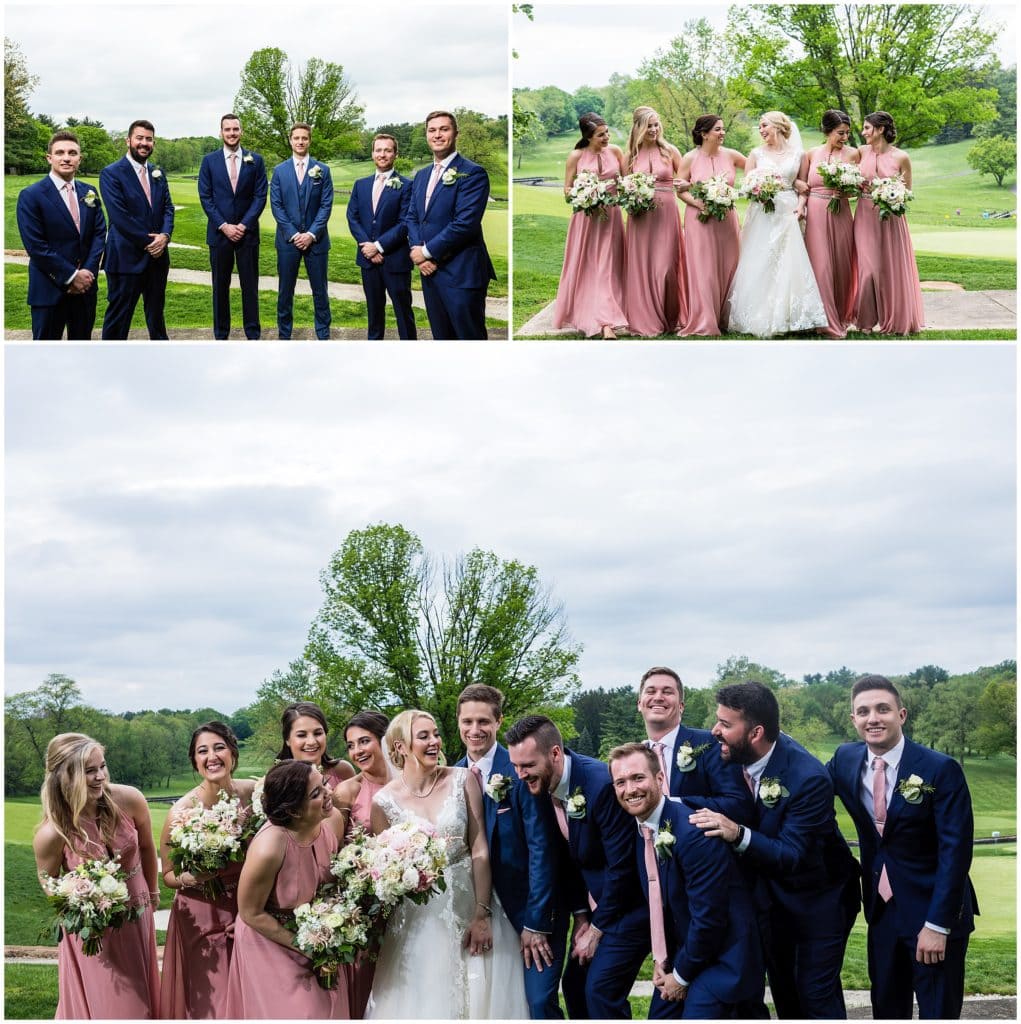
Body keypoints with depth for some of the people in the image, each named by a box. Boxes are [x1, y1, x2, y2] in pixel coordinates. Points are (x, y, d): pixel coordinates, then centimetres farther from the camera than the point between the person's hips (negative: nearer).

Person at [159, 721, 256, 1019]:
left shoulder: (253, 793, -9)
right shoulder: (183, 811, -17)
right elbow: (168, 875, -4)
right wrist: (192, 878, -24)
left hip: (247, 913, 3)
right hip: (201, 920, -3)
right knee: (208, 1005, 4)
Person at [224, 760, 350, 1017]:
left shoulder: (333, 820, -17)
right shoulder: (269, 848, -35)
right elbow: (250, 913, -19)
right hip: (271, 945, -5)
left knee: (327, 1010, 18)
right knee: (296, 1013, 7)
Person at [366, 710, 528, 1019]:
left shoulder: (462, 780, -5)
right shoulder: (384, 801, -6)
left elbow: (480, 849, -7)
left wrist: (482, 916, -11)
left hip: (471, 904, 1)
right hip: (419, 920, -1)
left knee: (478, 998, 7)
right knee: (424, 1002, 4)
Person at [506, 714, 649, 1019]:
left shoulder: (602, 784, -28)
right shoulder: (540, 786, -5)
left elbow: (621, 865, -22)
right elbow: (565, 856, 6)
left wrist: (597, 931, -13)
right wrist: (581, 915, 1)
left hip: (629, 901, -8)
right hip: (594, 901, 8)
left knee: (601, 989, -13)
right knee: (575, 984, 7)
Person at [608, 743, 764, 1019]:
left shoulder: (692, 831, -26)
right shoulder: (640, 829, 1)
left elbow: (708, 915, -23)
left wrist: (682, 975, -12)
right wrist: (660, 958, 4)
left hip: (720, 954, -8)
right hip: (680, 952, 8)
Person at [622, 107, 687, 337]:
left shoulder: (670, 151, 4)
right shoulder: (631, 156, 8)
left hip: (666, 214, -2)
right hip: (640, 216, 2)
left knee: (665, 268, -3)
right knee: (641, 267, 0)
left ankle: (671, 319, 10)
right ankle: (646, 321, 8)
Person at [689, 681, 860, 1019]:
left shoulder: (809, 778, -33)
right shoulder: (733, 754, -15)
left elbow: (792, 855, -33)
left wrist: (739, 834, -47)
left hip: (817, 898, -6)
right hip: (771, 893, 6)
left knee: (817, 993, -3)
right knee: (783, 989, 16)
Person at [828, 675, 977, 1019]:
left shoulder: (941, 770, -17)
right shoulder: (845, 760, -1)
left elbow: (955, 852, -17)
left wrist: (937, 925, -19)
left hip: (935, 912, -5)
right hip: (882, 909, 5)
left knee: (938, 1012, 2)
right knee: (886, 1009, 13)